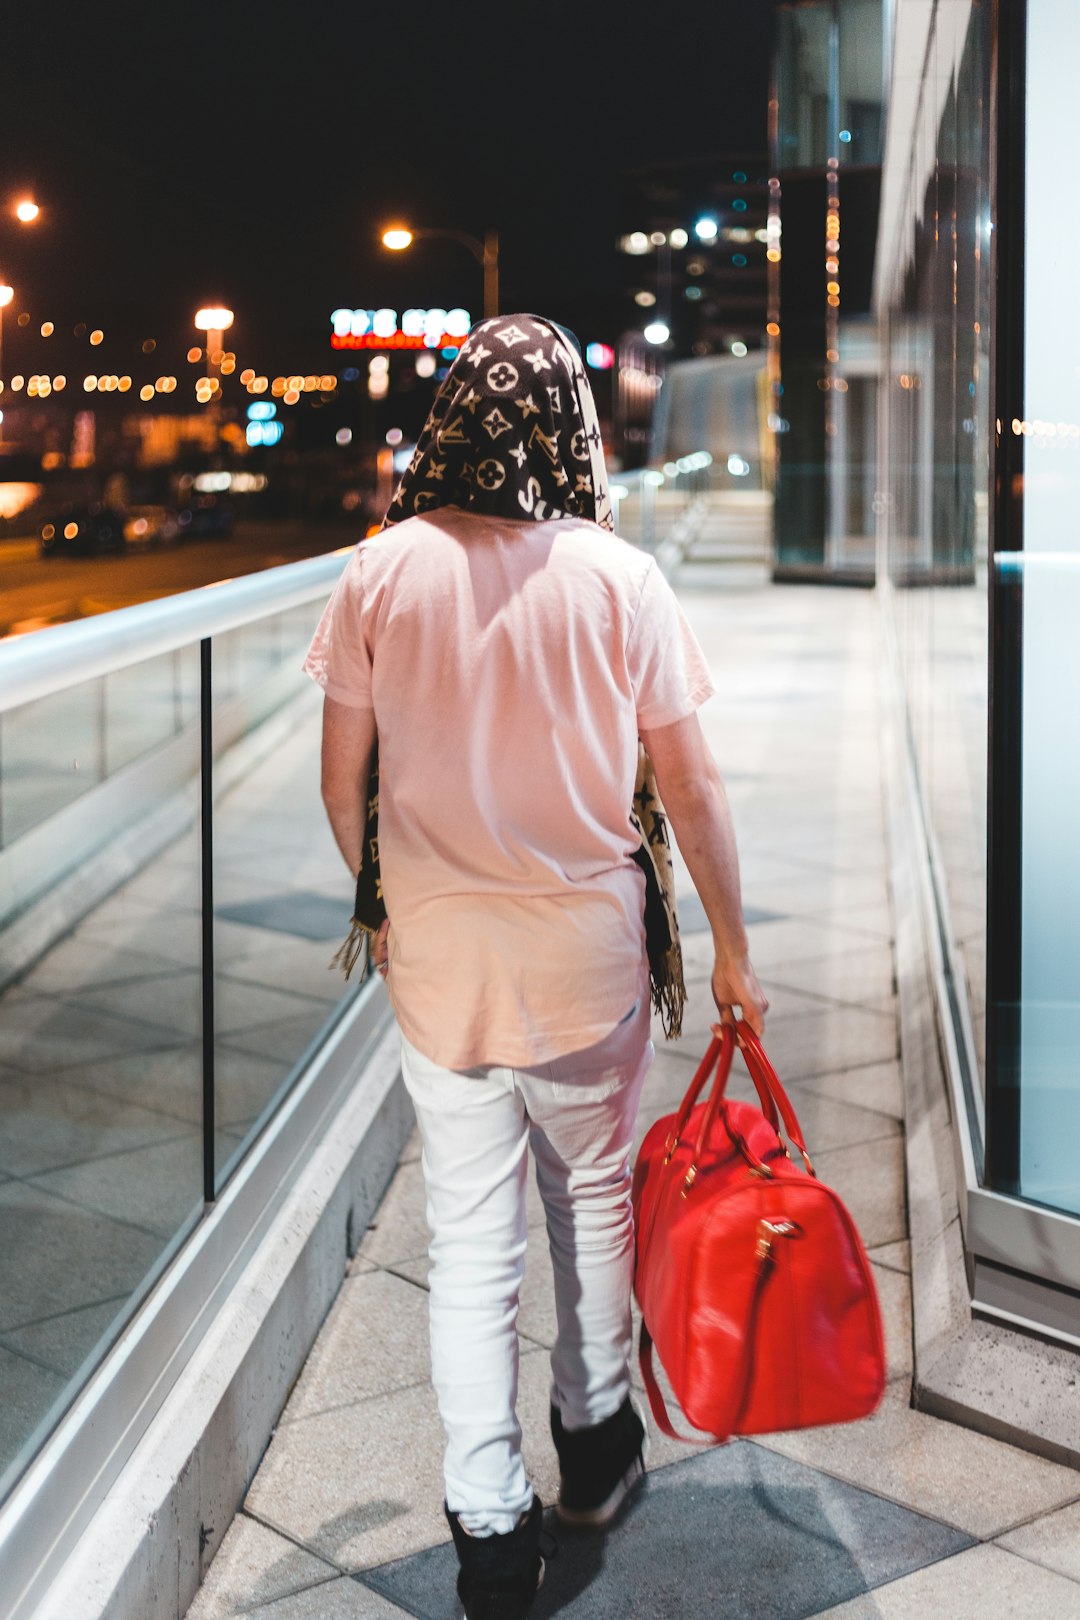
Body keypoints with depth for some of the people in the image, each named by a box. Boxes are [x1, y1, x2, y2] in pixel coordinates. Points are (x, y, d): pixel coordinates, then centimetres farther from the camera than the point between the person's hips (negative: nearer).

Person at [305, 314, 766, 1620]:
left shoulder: (379, 572, -7)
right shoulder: (615, 577, -12)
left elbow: (344, 785, -1)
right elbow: (689, 791, -8)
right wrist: (732, 949, 4)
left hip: (438, 956, 1)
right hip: (589, 949, -1)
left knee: (468, 1239, 10)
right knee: (594, 1195, 20)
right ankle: (594, 1446, 39)